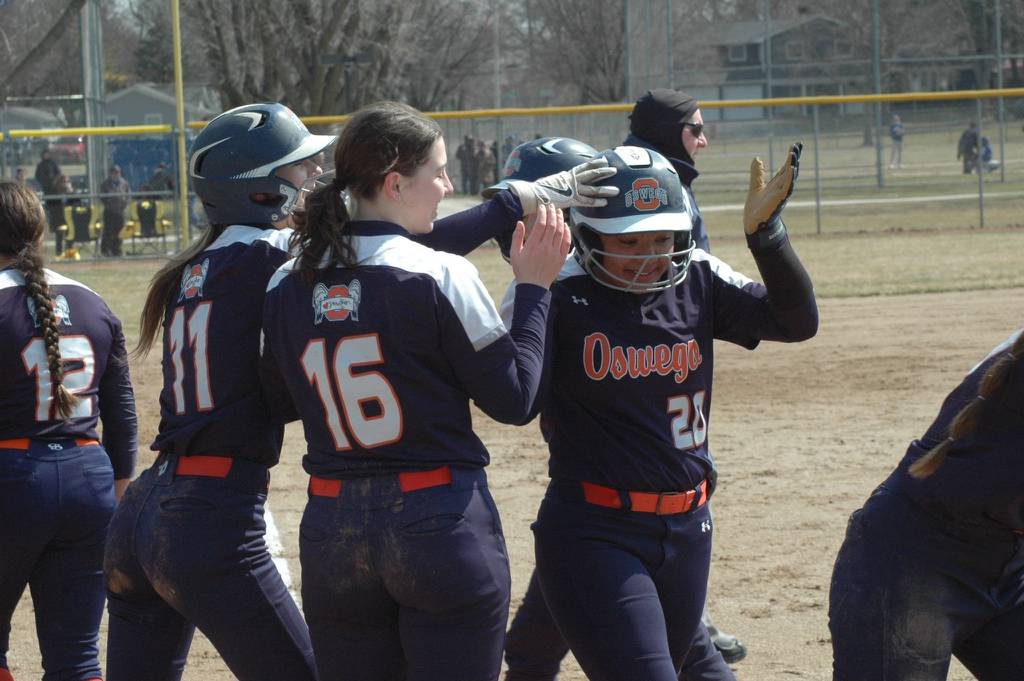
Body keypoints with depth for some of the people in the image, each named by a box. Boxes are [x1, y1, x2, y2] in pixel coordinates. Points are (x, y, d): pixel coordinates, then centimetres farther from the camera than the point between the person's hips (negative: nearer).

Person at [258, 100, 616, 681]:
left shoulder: (287, 287, 1)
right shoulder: (441, 277, -13)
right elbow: (513, 399, -6)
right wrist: (535, 288, 4)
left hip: (332, 529, 5)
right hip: (444, 524, -5)